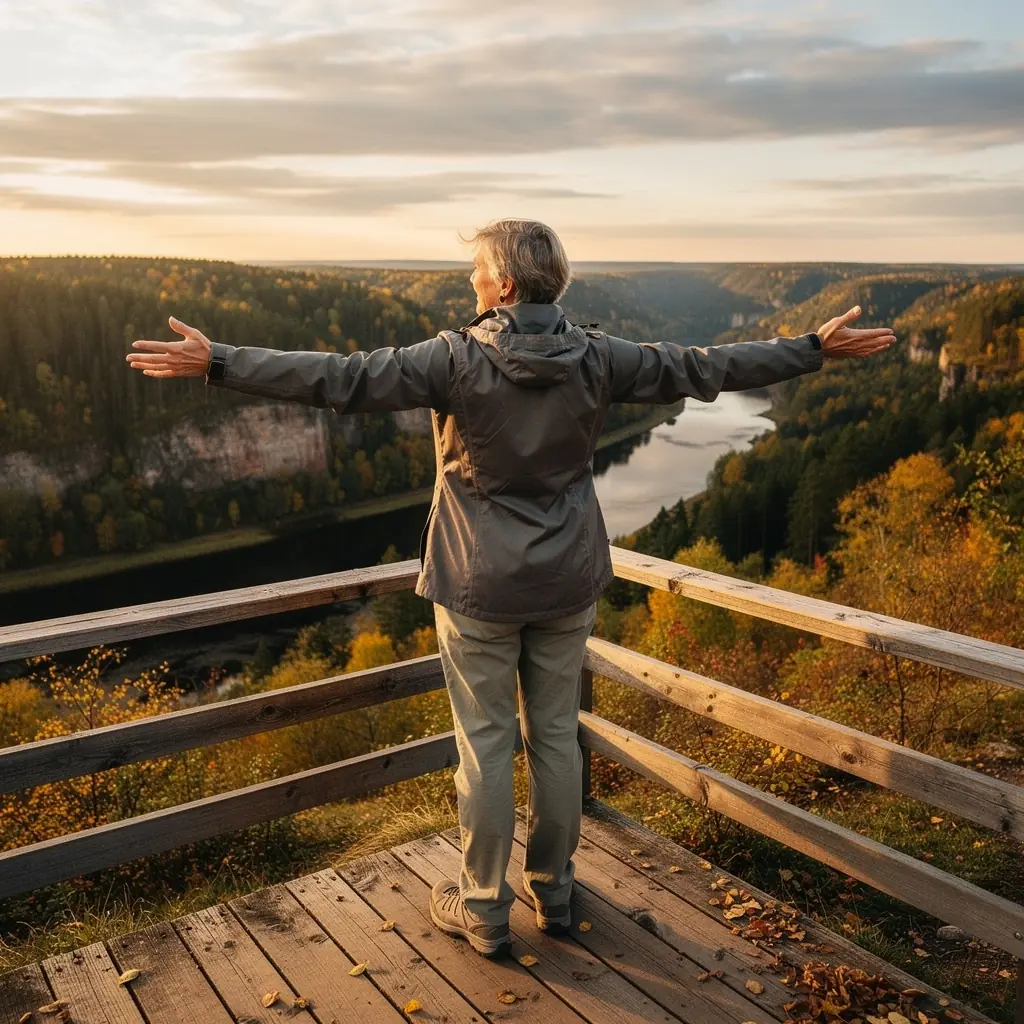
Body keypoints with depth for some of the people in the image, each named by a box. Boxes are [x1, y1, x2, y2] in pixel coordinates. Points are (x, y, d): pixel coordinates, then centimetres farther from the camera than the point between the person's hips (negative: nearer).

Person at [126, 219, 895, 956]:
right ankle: (553, 889, 32)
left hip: (481, 588, -3)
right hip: (567, 585, 4)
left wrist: (218, 363, -14)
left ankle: (483, 909, 23)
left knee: (485, 743, 8)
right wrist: (817, 349, 11)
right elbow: (705, 368, 0)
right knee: (556, 734, 16)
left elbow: (340, 379, -19)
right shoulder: (596, 358, -5)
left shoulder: (457, 358, -15)